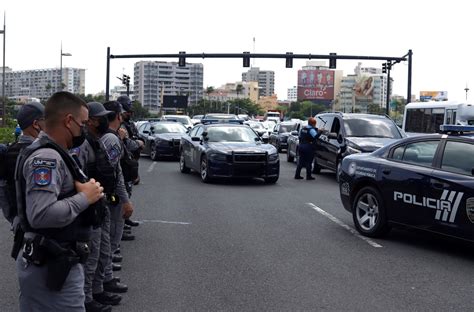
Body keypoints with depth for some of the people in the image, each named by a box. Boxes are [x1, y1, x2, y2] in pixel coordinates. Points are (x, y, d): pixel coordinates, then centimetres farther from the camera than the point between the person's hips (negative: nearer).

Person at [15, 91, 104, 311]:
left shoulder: (49, 154, 13)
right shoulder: (46, 158, -20)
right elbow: (41, 214, -32)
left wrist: (85, 191, 4)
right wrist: (84, 198, -21)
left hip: (47, 262, 10)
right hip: (53, 267, -10)